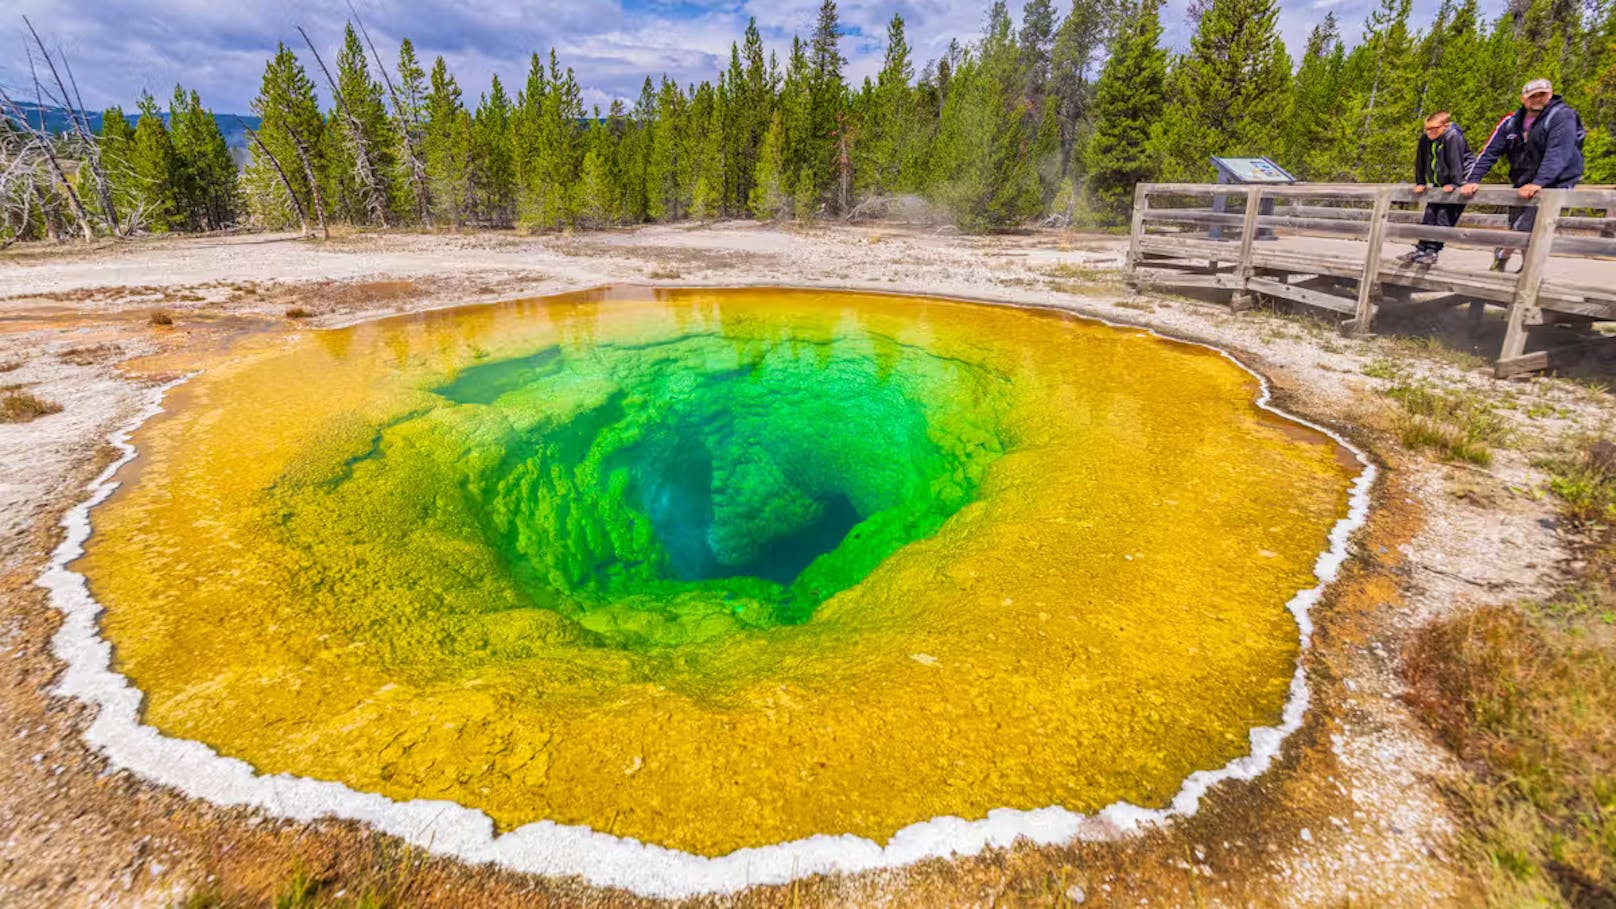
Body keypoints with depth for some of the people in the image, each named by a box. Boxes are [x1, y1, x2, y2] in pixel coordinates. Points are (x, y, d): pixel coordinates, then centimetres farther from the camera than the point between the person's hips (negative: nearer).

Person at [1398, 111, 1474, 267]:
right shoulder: (1425, 138, -2)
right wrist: (1420, 183, 8)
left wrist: (1454, 183, -29)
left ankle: (1432, 251, -12)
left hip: (1458, 184, -8)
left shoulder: (1452, 136, -23)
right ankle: (1421, 248, 9)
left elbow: (1456, 160, -28)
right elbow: (1420, 161, 8)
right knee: (1429, 215, 6)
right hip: (1440, 184, 8)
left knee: (1444, 217, -11)